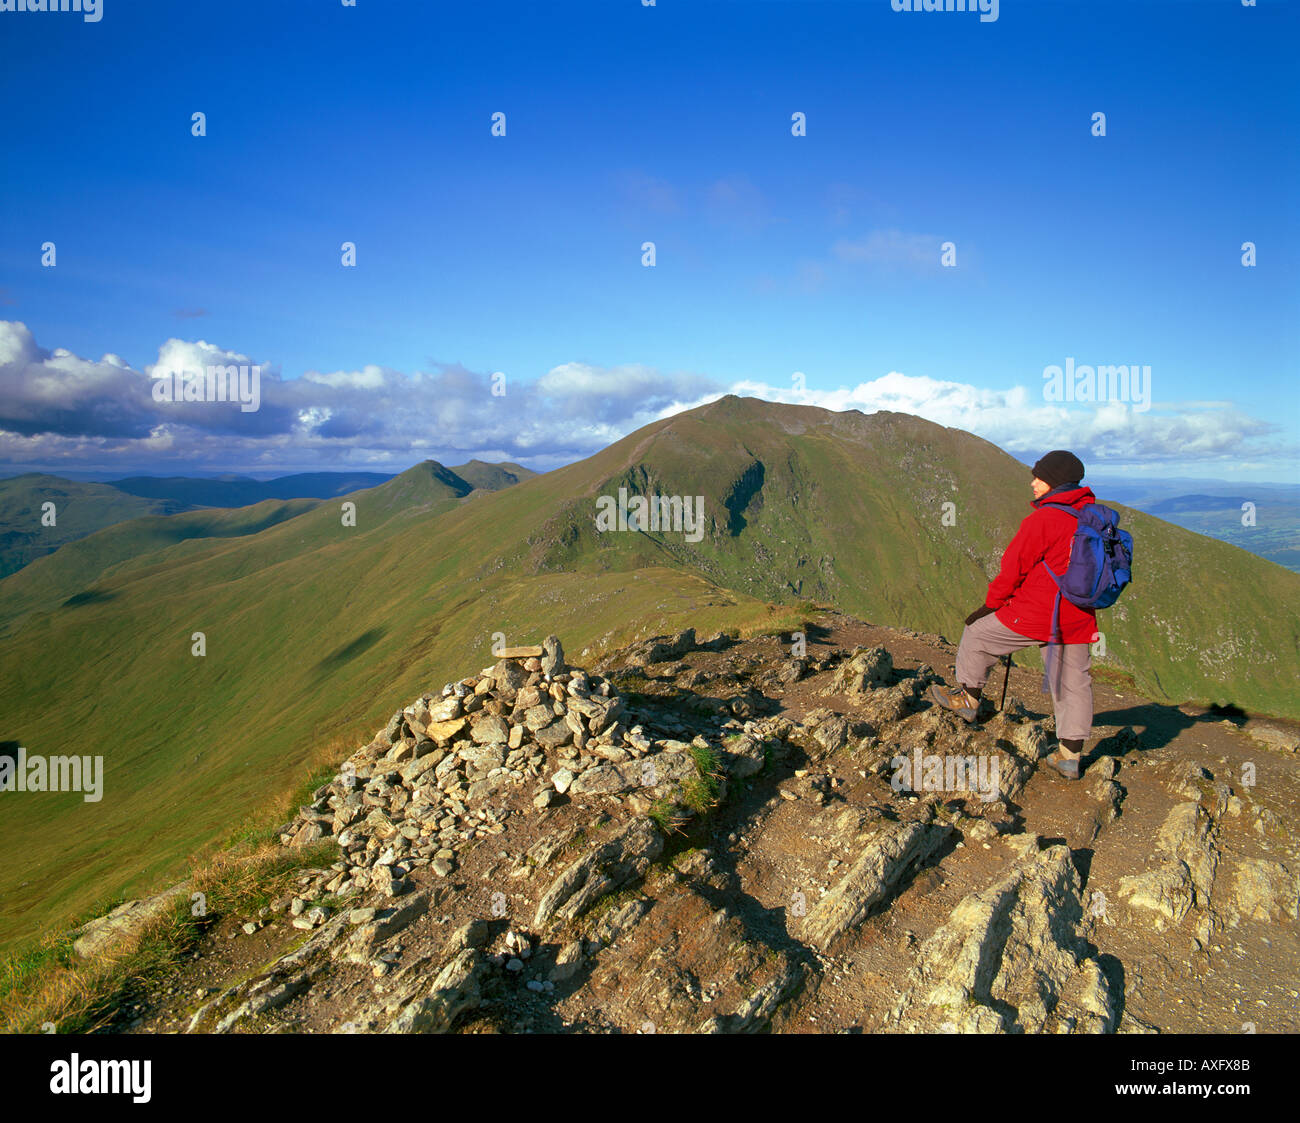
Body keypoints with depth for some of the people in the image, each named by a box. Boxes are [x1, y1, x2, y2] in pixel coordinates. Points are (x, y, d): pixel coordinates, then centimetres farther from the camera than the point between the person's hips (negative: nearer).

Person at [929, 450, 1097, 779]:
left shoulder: (1042, 520, -17)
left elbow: (1013, 569, -12)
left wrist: (990, 604, 1)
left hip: (1036, 615, -7)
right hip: (1078, 620, 7)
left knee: (978, 634, 13)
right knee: (1074, 683, 13)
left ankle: (968, 700, 28)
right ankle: (1070, 757, 17)